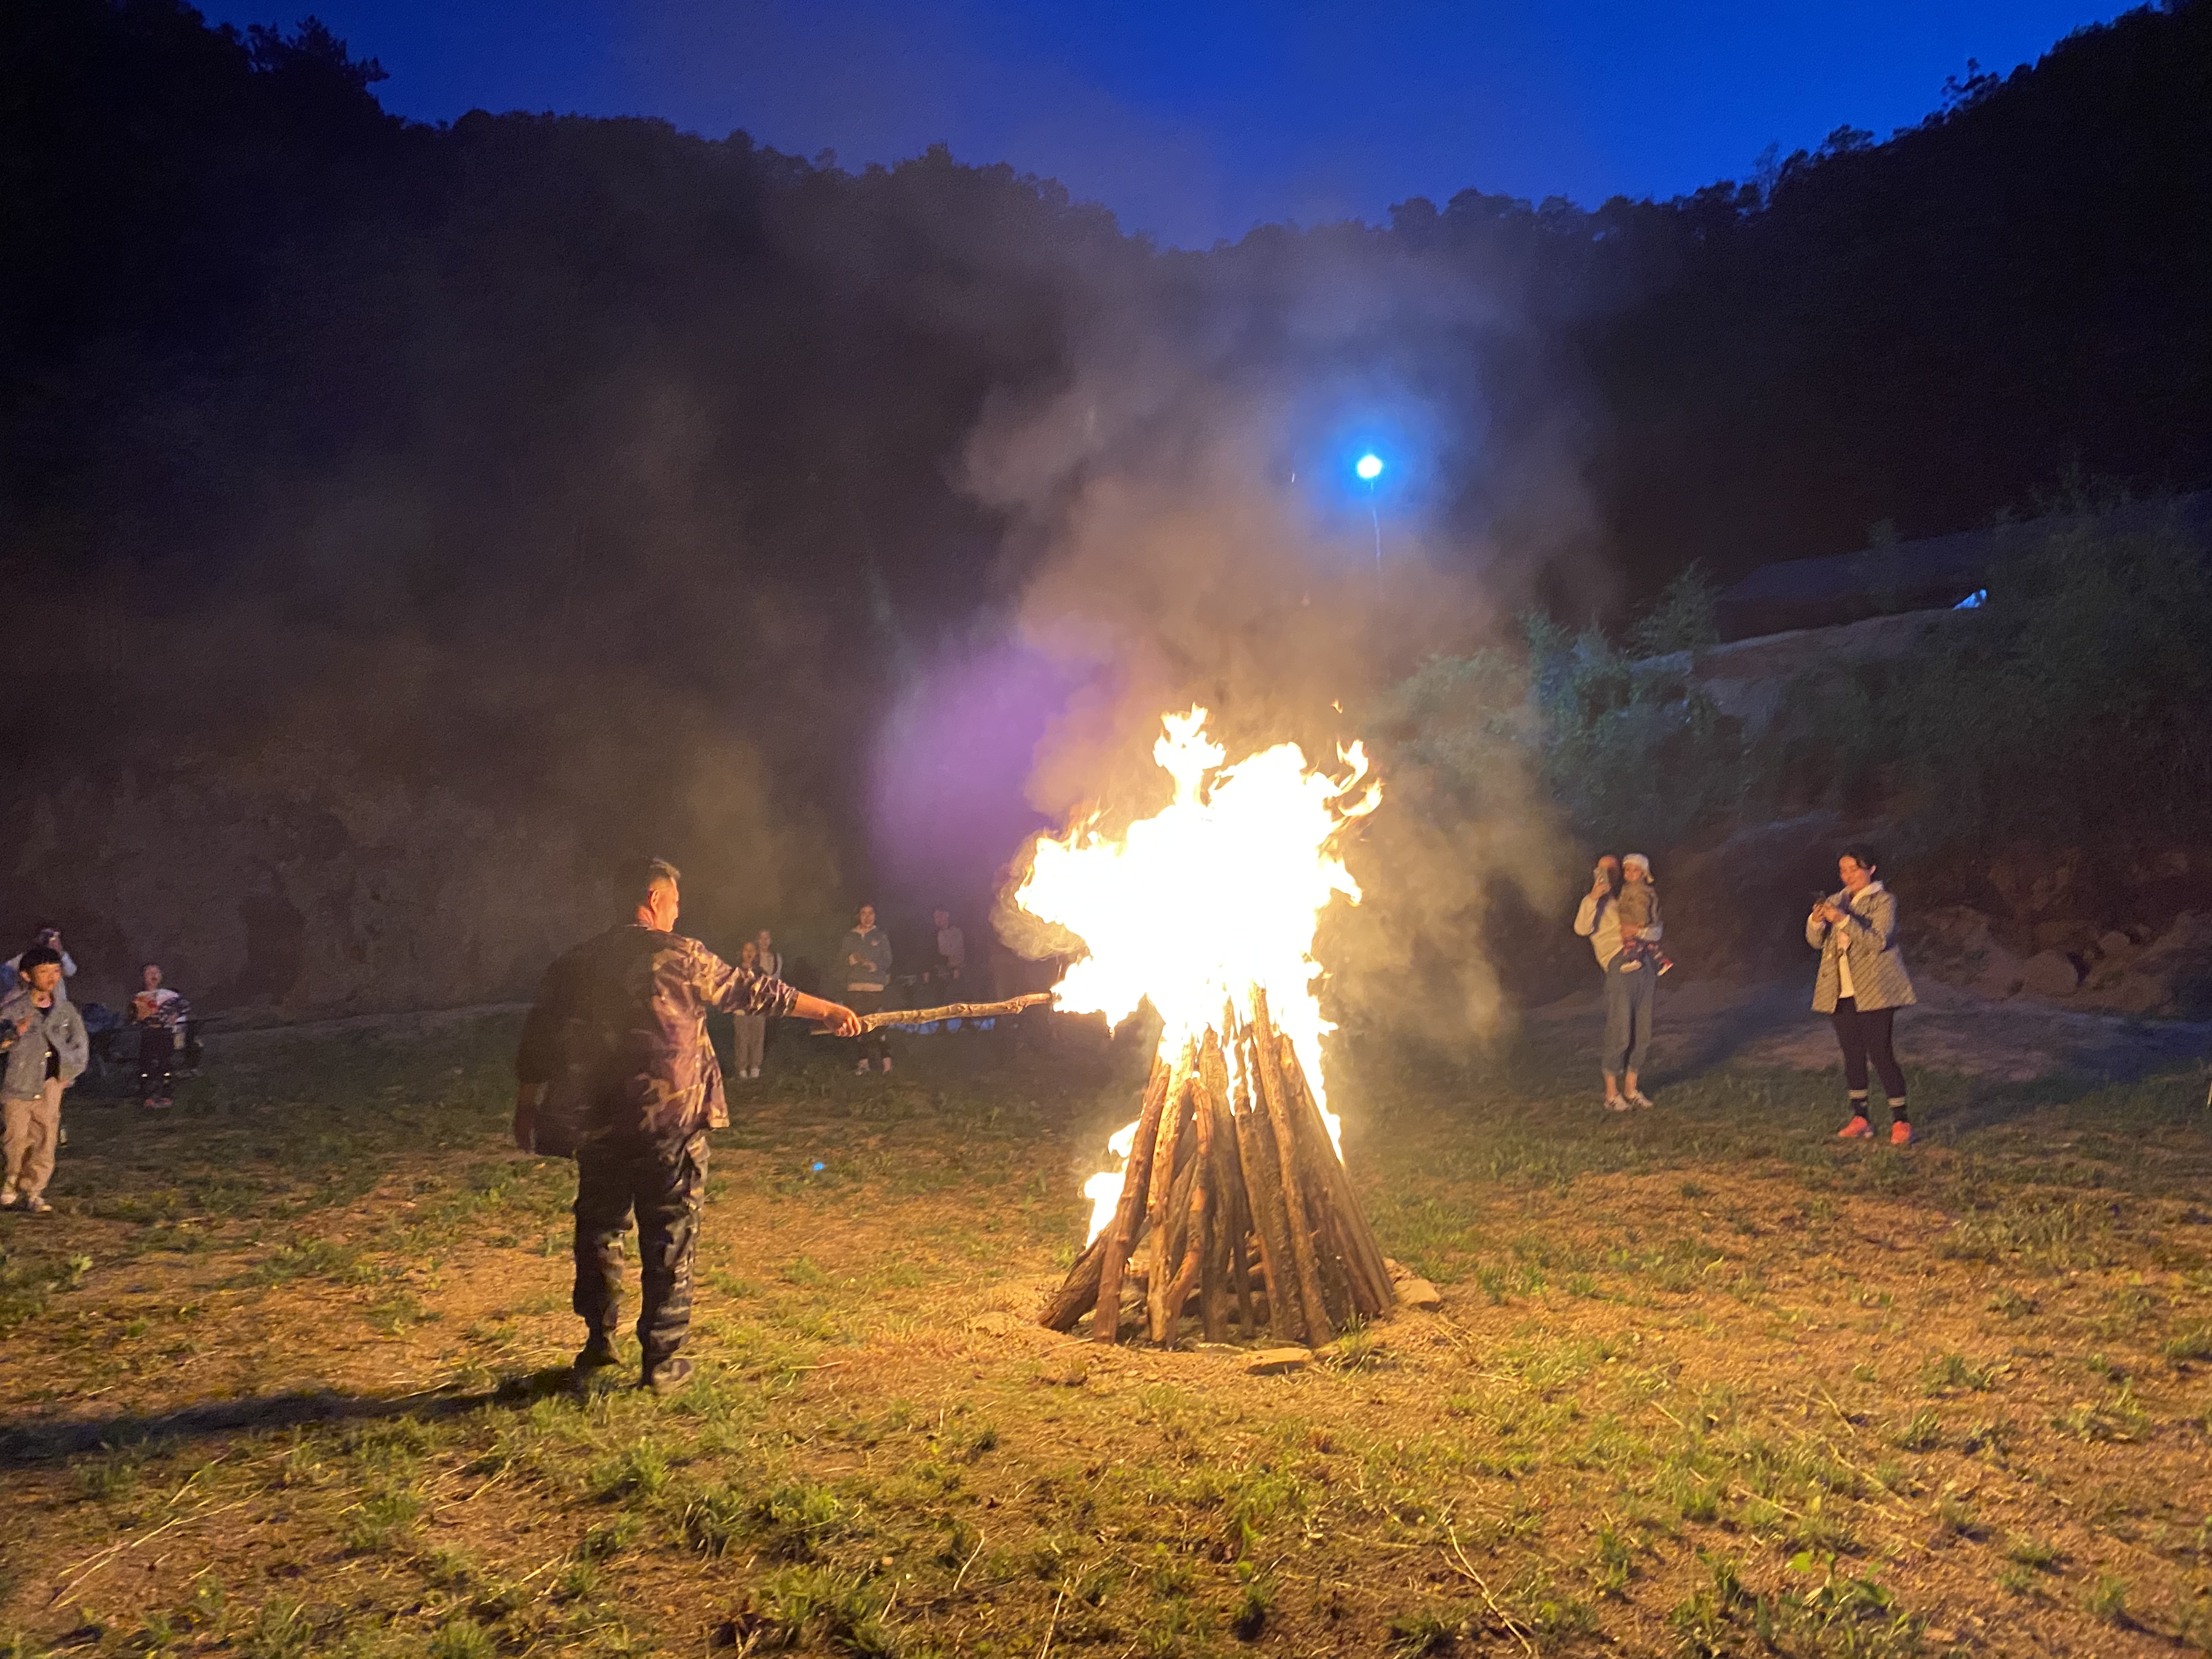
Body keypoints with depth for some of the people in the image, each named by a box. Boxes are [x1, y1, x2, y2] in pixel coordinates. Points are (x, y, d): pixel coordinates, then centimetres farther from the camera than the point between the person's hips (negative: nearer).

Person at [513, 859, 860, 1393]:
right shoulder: (682, 957, -6)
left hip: (599, 1124, 4)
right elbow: (753, 991, -2)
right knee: (669, 1238, 5)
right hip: (672, 1122, -4)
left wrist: (527, 1106, 20)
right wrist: (830, 1011, 7)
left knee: (599, 1226, 21)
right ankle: (662, 1360, 9)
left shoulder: (577, 963, 6)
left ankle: (599, 1339, 24)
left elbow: (539, 1036, 9)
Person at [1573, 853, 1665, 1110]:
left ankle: (1631, 1090, 18)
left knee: (1642, 1035, 8)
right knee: (1620, 1034, -7)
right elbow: (1582, 928, -12)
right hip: (1620, 967, -6)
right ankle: (1612, 1095, 1)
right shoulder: (1600, 903, 8)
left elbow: (1657, 930, 8)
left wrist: (1640, 933, -13)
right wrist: (1592, 897, -22)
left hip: (1644, 967, 6)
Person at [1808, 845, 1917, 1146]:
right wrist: (1817, 920, -16)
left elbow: (1878, 941, -17)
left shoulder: (1883, 900, -4)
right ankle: (1860, 1120, 15)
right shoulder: (1836, 901, 13)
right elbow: (1816, 941, 5)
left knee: (1880, 1053, -9)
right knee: (1852, 1055, 8)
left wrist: (1843, 920, -27)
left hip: (1873, 992, -6)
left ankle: (1901, 1121, -2)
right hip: (1841, 993, 6)